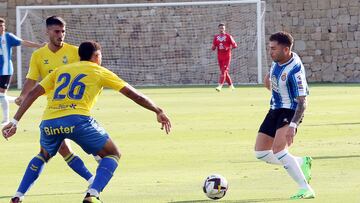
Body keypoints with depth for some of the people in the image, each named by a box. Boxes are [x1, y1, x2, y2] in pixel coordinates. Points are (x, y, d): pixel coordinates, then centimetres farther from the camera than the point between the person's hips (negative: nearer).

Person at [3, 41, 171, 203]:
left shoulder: (60, 70, 27)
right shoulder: (100, 72, 19)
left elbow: (33, 93, 18)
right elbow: (132, 94, 19)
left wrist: (15, 122, 17)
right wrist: (158, 111, 25)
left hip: (49, 122, 4)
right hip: (77, 120, -4)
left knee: (44, 155, 35)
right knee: (113, 155, 12)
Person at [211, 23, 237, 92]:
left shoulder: (228, 36, -3)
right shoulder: (216, 37, 11)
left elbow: (235, 45, -4)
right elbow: (213, 48, 14)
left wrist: (228, 48, -20)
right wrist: (213, 47, -10)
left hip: (227, 57, -5)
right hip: (220, 57, 5)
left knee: (224, 71, -15)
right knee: (224, 72, 9)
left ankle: (220, 86, -23)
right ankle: (231, 85, 23)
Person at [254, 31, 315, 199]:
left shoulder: (295, 70, -26)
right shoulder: (278, 59, -1)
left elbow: (302, 102, -27)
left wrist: (293, 125, -36)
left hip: (290, 111, -9)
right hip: (275, 110, 9)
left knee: (278, 150, -27)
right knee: (260, 153, 7)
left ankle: (305, 189, -21)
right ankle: (302, 163, 23)